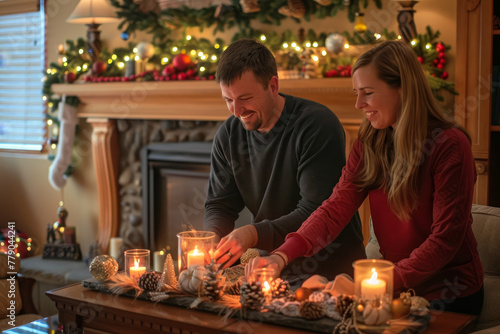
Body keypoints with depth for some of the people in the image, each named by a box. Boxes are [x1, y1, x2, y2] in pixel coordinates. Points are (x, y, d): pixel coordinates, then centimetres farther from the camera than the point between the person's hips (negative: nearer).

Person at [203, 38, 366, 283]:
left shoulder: (318, 125, -15)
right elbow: (218, 206, 9)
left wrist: (255, 234, -30)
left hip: (328, 259, -5)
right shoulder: (228, 135, 4)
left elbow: (317, 213, -20)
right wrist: (212, 239, -14)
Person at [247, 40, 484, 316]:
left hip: (450, 296, -5)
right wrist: (282, 255, -20)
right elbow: (336, 207, -6)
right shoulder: (369, 143, 4)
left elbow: (445, 238, -18)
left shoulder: (449, 145, -16)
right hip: (395, 286, 5)